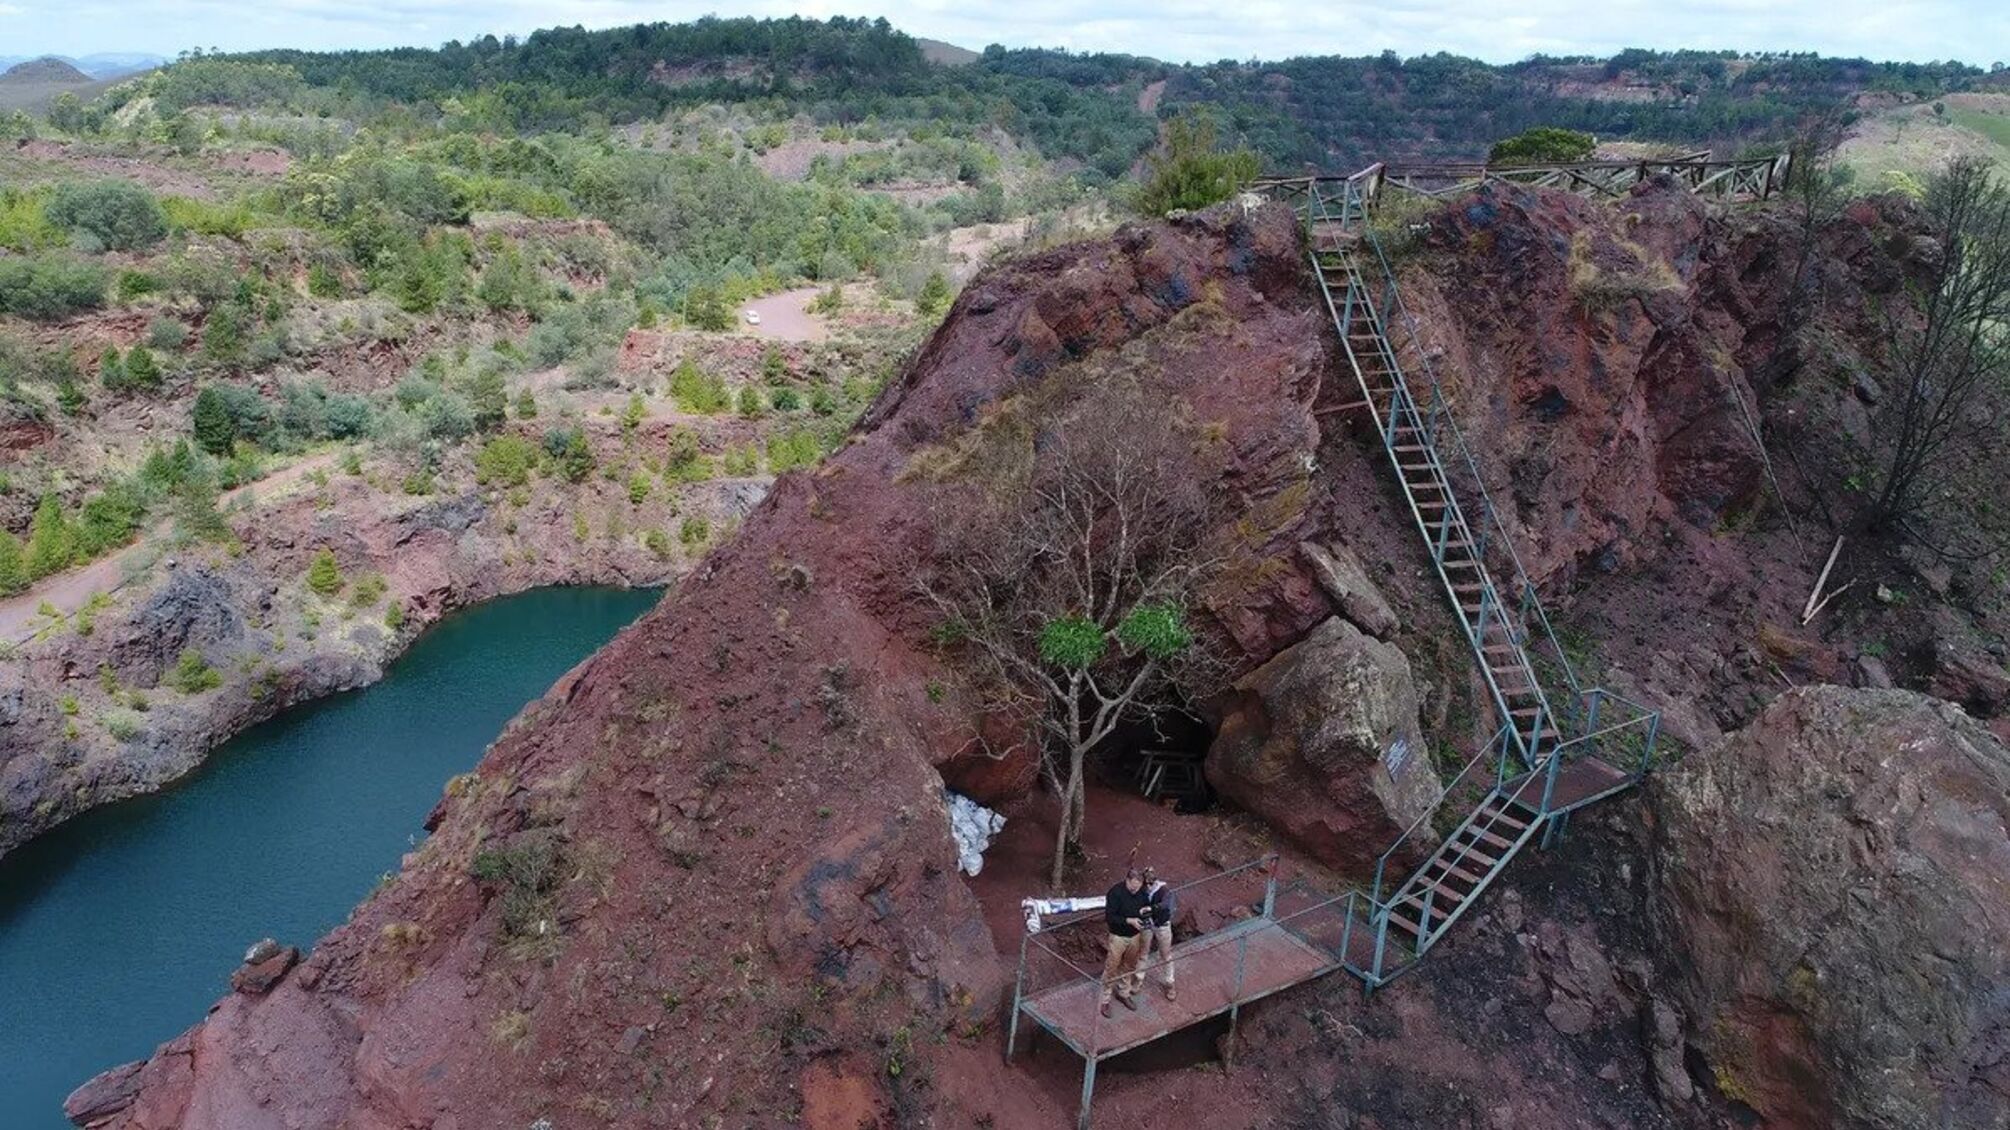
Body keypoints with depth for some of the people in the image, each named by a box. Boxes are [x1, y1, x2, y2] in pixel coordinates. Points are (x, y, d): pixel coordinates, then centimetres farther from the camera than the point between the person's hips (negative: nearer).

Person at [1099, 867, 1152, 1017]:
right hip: (1118, 937, -5)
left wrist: (1142, 911, -15)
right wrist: (1129, 920, -32)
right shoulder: (1115, 893, -26)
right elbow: (1109, 917, -24)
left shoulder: (1142, 891, -9)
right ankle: (1104, 999, 20)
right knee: (1111, 968, 5)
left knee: (1129, 966, 21)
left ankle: (1124, 992, 41)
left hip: (1135, 936, 5)